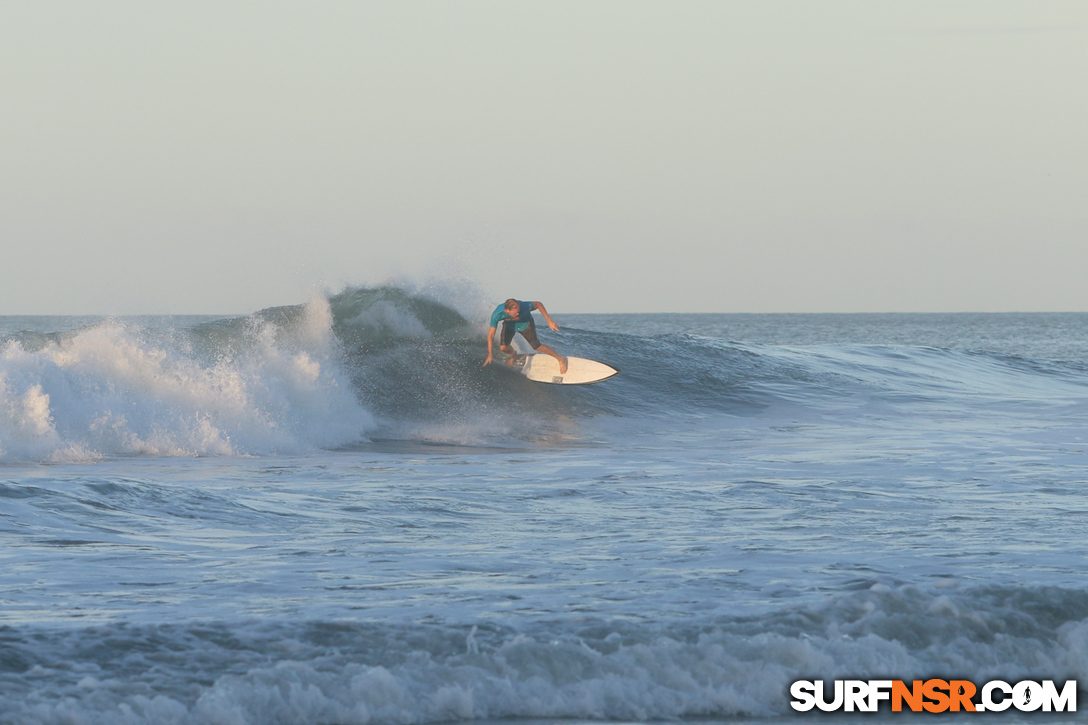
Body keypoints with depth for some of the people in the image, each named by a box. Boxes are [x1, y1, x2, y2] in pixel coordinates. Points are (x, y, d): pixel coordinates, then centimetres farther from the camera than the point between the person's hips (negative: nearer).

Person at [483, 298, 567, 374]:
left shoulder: (523, 307, -41)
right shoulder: (497, 315, -39)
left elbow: (538, 305, -22)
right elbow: (491, 335, -32)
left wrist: (549, 321, -22)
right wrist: (489, 355, -33)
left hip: (525, 323, -1)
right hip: (509, 324, 1)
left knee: (537, 347, -1)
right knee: (503, 347, -13)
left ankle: (561, 359, 18)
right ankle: (513, 355, 24)